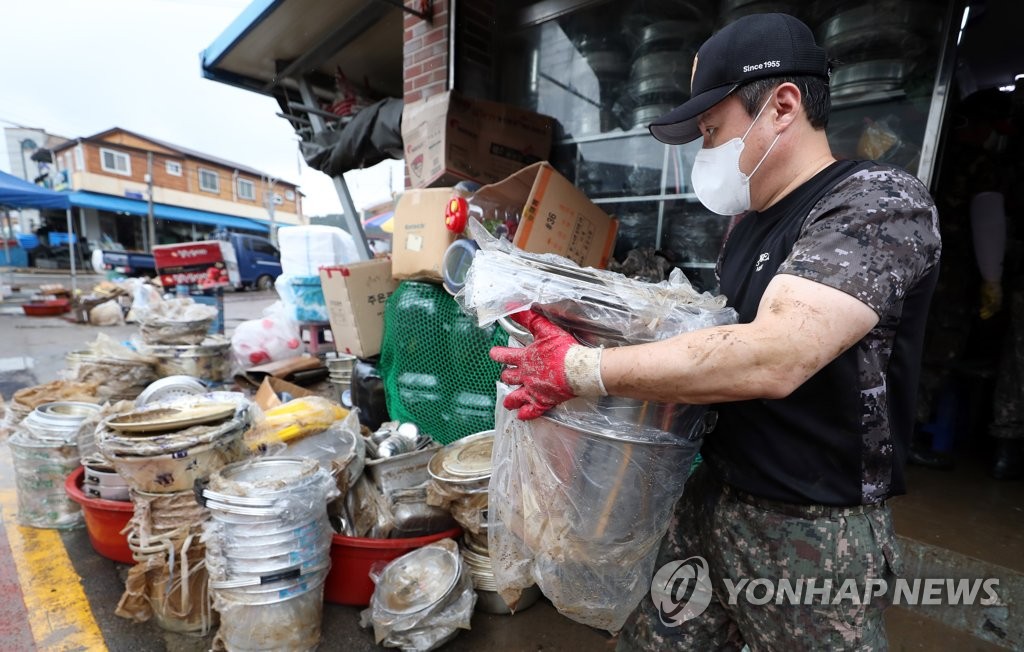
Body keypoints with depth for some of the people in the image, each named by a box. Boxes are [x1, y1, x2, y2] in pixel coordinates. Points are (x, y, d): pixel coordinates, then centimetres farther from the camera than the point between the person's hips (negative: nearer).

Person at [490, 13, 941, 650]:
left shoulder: (882, 202, -17)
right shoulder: (752, 224, 8)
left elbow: (771, 358, -31)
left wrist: (580, 370, -27)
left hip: (813, 531, -6)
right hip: (713, 497, 7)